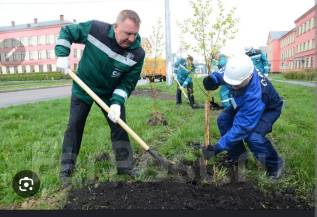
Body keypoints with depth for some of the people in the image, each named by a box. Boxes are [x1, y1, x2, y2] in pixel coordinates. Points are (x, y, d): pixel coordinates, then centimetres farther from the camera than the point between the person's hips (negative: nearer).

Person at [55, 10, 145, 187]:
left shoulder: (137, 54, -22)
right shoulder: (95, 29, -23)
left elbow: (128, 83, -16)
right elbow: (67, 32, -6)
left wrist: (117, 102, -30)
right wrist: (62, 55, -19)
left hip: (111, 93, 1)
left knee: (119, 127, -2)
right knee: (74, 126, 2)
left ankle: (125, 166, 14)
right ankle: (66, 168, 17)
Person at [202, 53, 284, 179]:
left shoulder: (253, 94, -45)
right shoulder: (238, 71, -26)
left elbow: (241, 126, -42)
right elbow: (221, 73, -2)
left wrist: (218, 148, -39)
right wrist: (213, 78, -27)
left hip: (269, 108, -7)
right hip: (246, 104, 8)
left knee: (253, 136, -31)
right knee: (223, 120, -8)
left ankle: (274, 164, -1)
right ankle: (237, 155, 10)